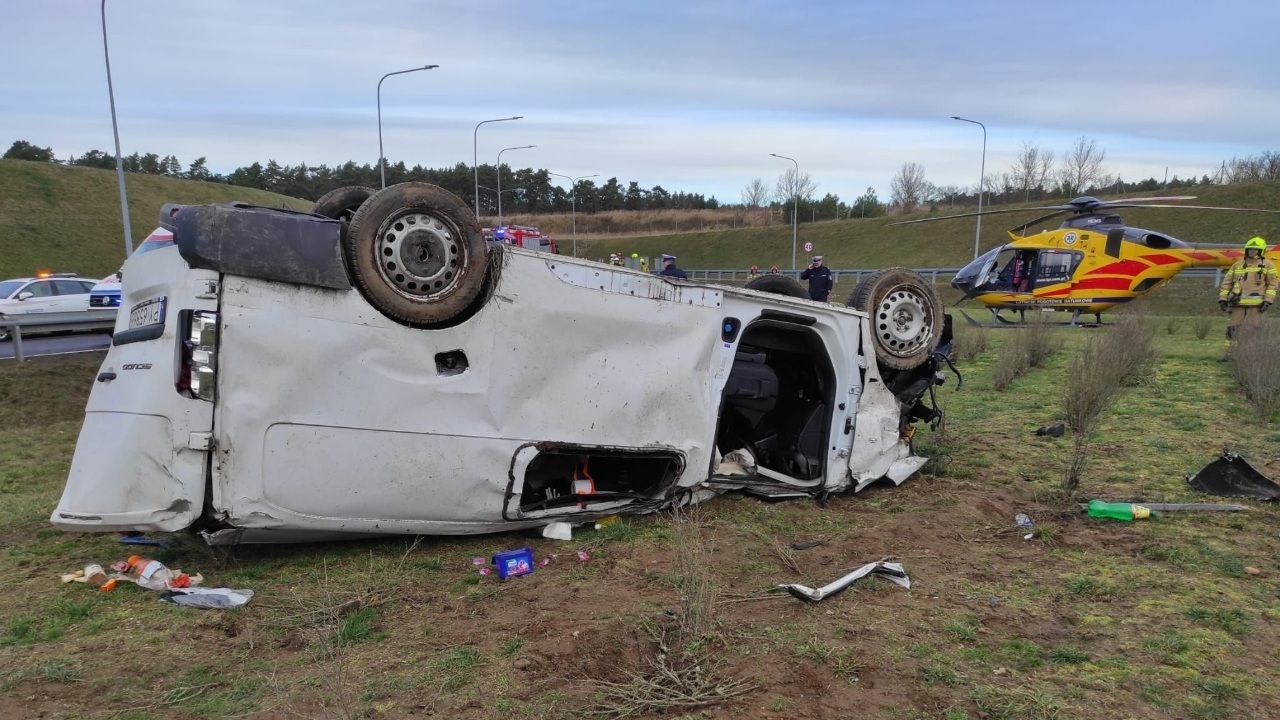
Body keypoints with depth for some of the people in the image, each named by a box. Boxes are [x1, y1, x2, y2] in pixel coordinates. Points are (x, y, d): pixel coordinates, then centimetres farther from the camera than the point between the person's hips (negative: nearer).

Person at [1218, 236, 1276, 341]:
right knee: (1233, 328, 0)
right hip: (1239, 303, 3)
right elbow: (1227, 282, 15)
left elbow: (1272, 284, 3)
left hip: (1256, 304, -3)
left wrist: (1268, 301, -8)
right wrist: (1222, 299, 6)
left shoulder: (1268, 265, 7)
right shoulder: (1237, 265, 15)